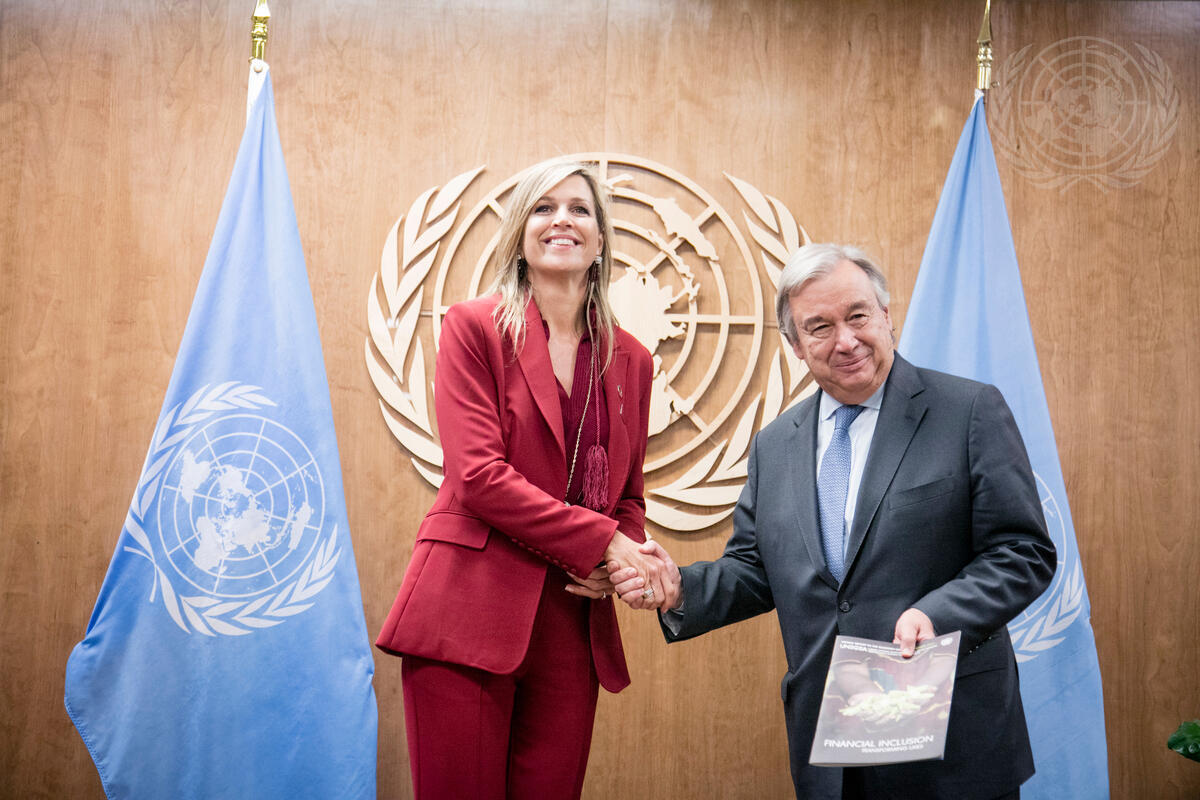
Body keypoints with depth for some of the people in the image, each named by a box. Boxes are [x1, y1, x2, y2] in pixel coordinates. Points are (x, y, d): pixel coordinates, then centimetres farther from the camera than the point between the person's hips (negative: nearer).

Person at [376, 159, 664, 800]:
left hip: (572, 621, 4)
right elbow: (478, 475, -9)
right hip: (471, 610, -4)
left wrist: (619, 567, -3)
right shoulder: (474, 326, 1)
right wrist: (601, 542, -12)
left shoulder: (629, 360, 14)